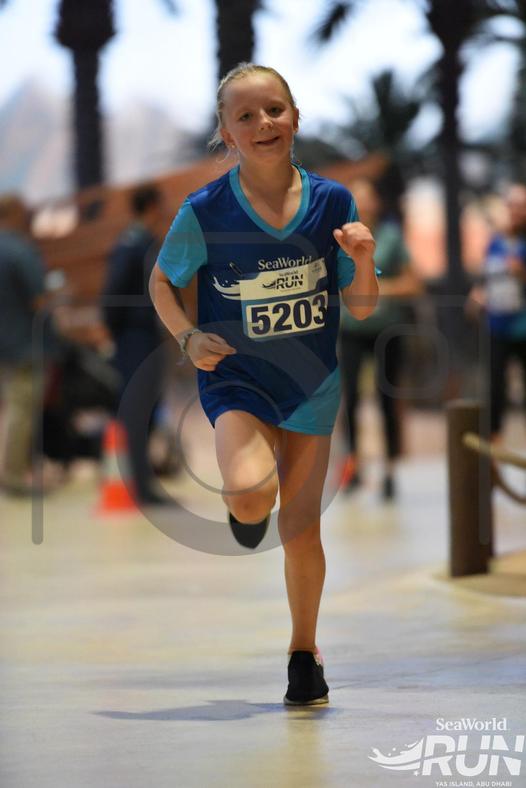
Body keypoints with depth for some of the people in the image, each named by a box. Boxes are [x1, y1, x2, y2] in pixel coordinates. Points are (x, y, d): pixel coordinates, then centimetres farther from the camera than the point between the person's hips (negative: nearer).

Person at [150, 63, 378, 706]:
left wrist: (363, 260, -19)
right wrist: (188, 337, -11)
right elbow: (161, 281, 4)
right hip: (235, 377, -2)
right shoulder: (206, 211, -12)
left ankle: (304, 651, 32)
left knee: (301, 526, 10)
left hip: (310, 382, 2)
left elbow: (361, 309, 0)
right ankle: (238, 463, 10)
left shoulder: (332, 201, -6)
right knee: (253, 500, -28)